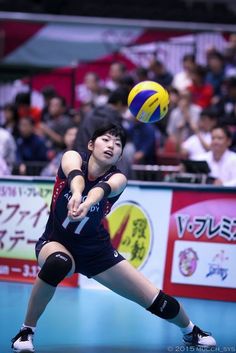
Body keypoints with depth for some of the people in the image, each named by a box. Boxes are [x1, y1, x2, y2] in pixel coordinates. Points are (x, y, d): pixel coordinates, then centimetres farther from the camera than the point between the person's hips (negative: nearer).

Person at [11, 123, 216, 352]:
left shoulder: (117, 178, -16)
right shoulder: (73, 157, -16)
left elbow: (104, 188, -41)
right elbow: (75, 174, -42)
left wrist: (88, 203, -65)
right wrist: (76, 192, -66)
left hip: (96, 251, 2)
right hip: (55, 242, -2)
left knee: (156, 301, -1)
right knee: (59, 263, -39)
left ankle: (190, 331, 33)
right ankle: (26, 331, -21)